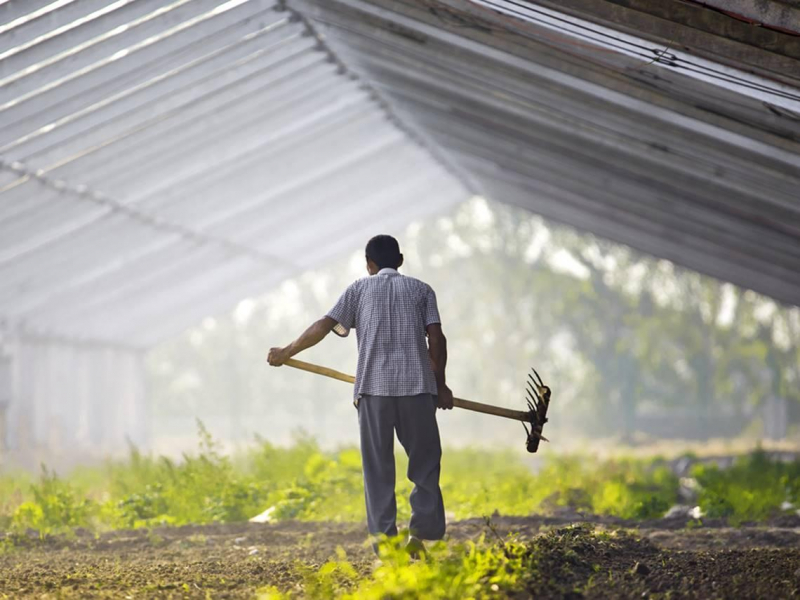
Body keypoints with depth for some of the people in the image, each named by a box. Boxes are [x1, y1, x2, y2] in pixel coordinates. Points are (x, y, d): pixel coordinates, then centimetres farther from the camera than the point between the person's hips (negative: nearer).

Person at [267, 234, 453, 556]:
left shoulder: (359, 289, 14)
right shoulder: (421, 290, 15)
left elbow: (324, 326, 6)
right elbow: (436, 338, 4)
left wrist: (285, 353, 17)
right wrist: (440, 384, 11)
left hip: (373, 387, 0)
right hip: (416, 385, 0)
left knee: (378, 467, 4)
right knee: (425, 460, 8)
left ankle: (384, 538, -1)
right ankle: (422, 532, -2)